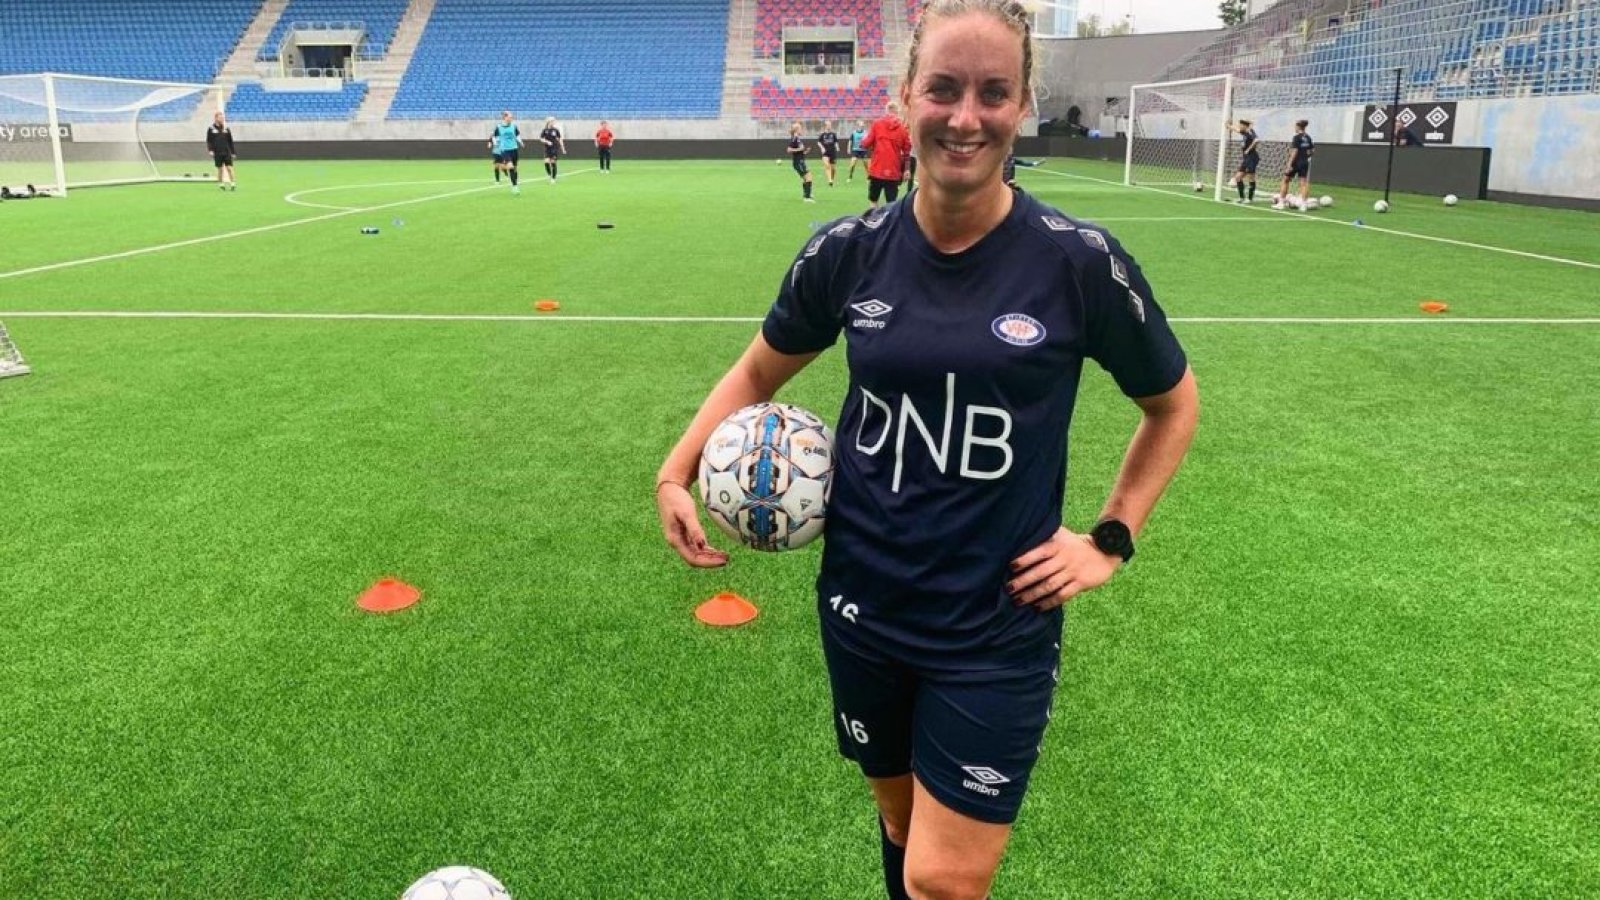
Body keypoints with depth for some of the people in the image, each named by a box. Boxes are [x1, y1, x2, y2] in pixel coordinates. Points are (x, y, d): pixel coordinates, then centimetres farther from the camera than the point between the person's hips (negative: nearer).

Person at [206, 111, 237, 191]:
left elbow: (230, 142, 11)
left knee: (229, 168, -7)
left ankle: (233, 183, -4)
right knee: (220, 169, 3)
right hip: (217, 153, -1)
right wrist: (210, 150, -9)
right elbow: (208, 141, 4)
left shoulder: (227, 129, 7)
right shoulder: (211, 129, 3)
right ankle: (221, 184, 12)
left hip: (227, 152, 1)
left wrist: (233, 152, 9)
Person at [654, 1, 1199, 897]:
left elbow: (1174, 405, 5)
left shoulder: (1080, 262, -12)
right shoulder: (850, 251, -6)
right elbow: (759, 372, 11)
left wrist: (1113, 538, -2)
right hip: (864, 611, 3)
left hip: (998, 630, -2)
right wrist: (677, 474, 0)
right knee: (903, 824, 21)